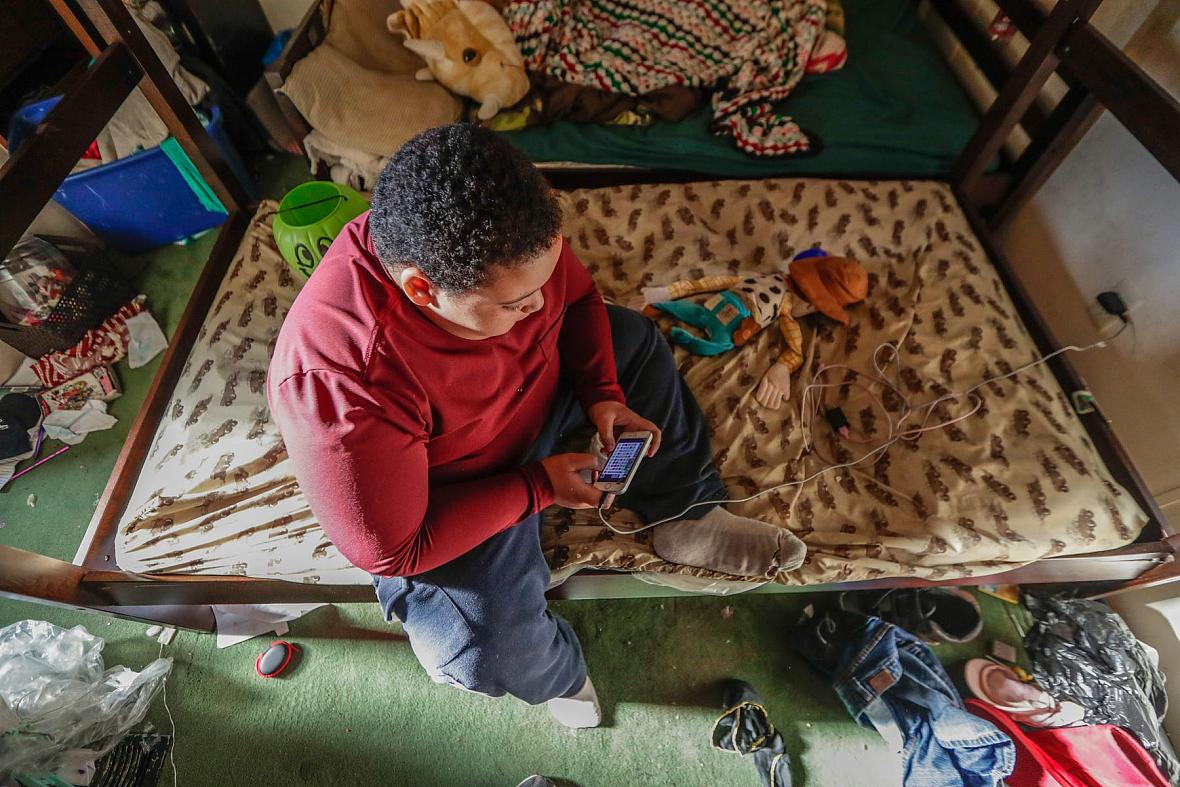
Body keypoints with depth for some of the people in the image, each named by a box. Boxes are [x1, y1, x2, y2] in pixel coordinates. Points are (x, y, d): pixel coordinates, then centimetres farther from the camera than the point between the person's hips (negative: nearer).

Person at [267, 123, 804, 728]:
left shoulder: (507, 241, -22)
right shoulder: (340, 381, -38)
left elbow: (579, 300, -2)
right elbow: (391, 551, -27)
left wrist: (603, 394, -15)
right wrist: (538, 487, -26)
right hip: (452, 495, -5)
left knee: (636, 340, 6)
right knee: (495, 655, -24)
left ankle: (687, 515, 16)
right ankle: (555, 670, 17)